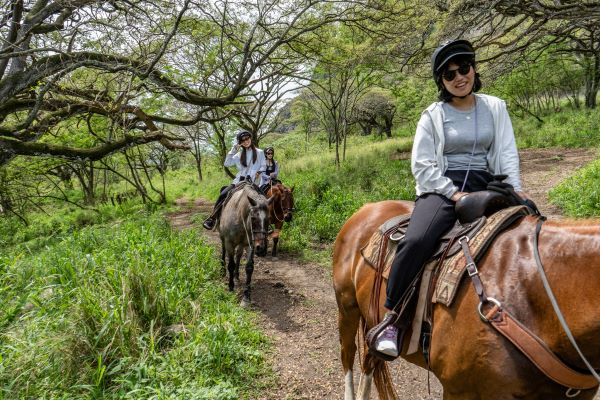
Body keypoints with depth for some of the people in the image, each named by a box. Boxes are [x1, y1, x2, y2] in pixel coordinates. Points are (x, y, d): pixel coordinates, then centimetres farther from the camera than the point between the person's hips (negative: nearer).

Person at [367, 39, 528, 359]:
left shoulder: (496, 107, 15)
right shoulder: (433, 115, 6)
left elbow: (508, 153, 10)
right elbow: (422, 165, -1)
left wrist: (515, 189, -7)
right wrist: (454, 192, -13)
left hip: (486, 186, 4)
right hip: (443, 188, -3)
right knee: (416, 240, -32)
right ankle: (393, 317, -19)